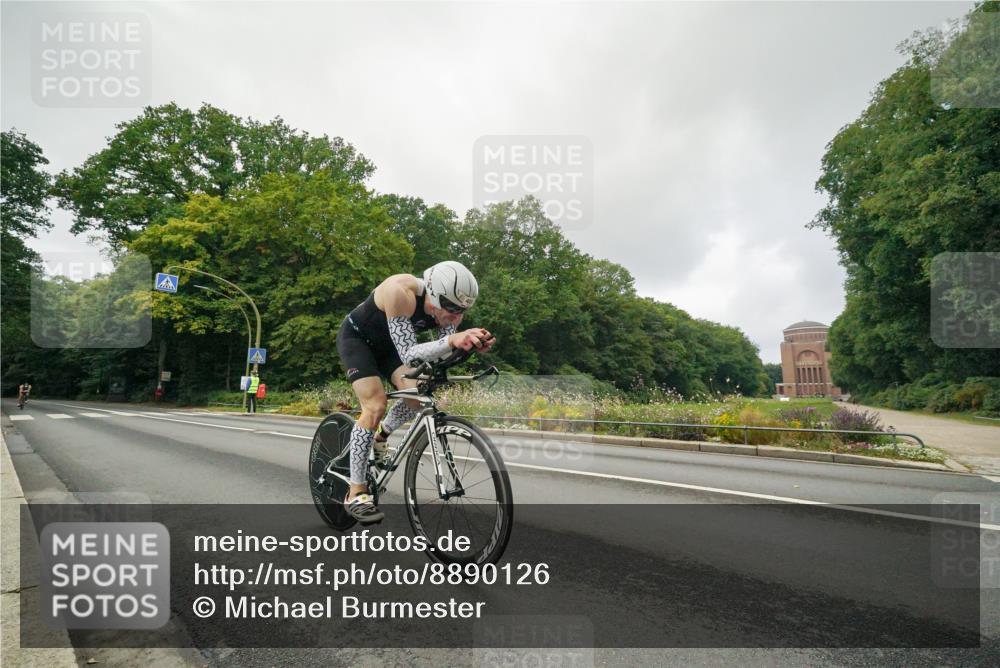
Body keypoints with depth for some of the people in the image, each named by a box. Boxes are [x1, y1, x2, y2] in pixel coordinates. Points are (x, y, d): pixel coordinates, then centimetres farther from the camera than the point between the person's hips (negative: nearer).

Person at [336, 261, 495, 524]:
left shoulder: (449, 306, -21)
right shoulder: (401, 292, -39)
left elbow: (444, 355, -24)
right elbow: (408, 355, -44)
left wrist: (470, 343, -43)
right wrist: (452, 340, -59)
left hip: (386, 344, 6)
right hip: (356, 337, -5)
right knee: (376, 405, -21)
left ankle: (380, 438, 16)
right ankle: (356, 494, -10)